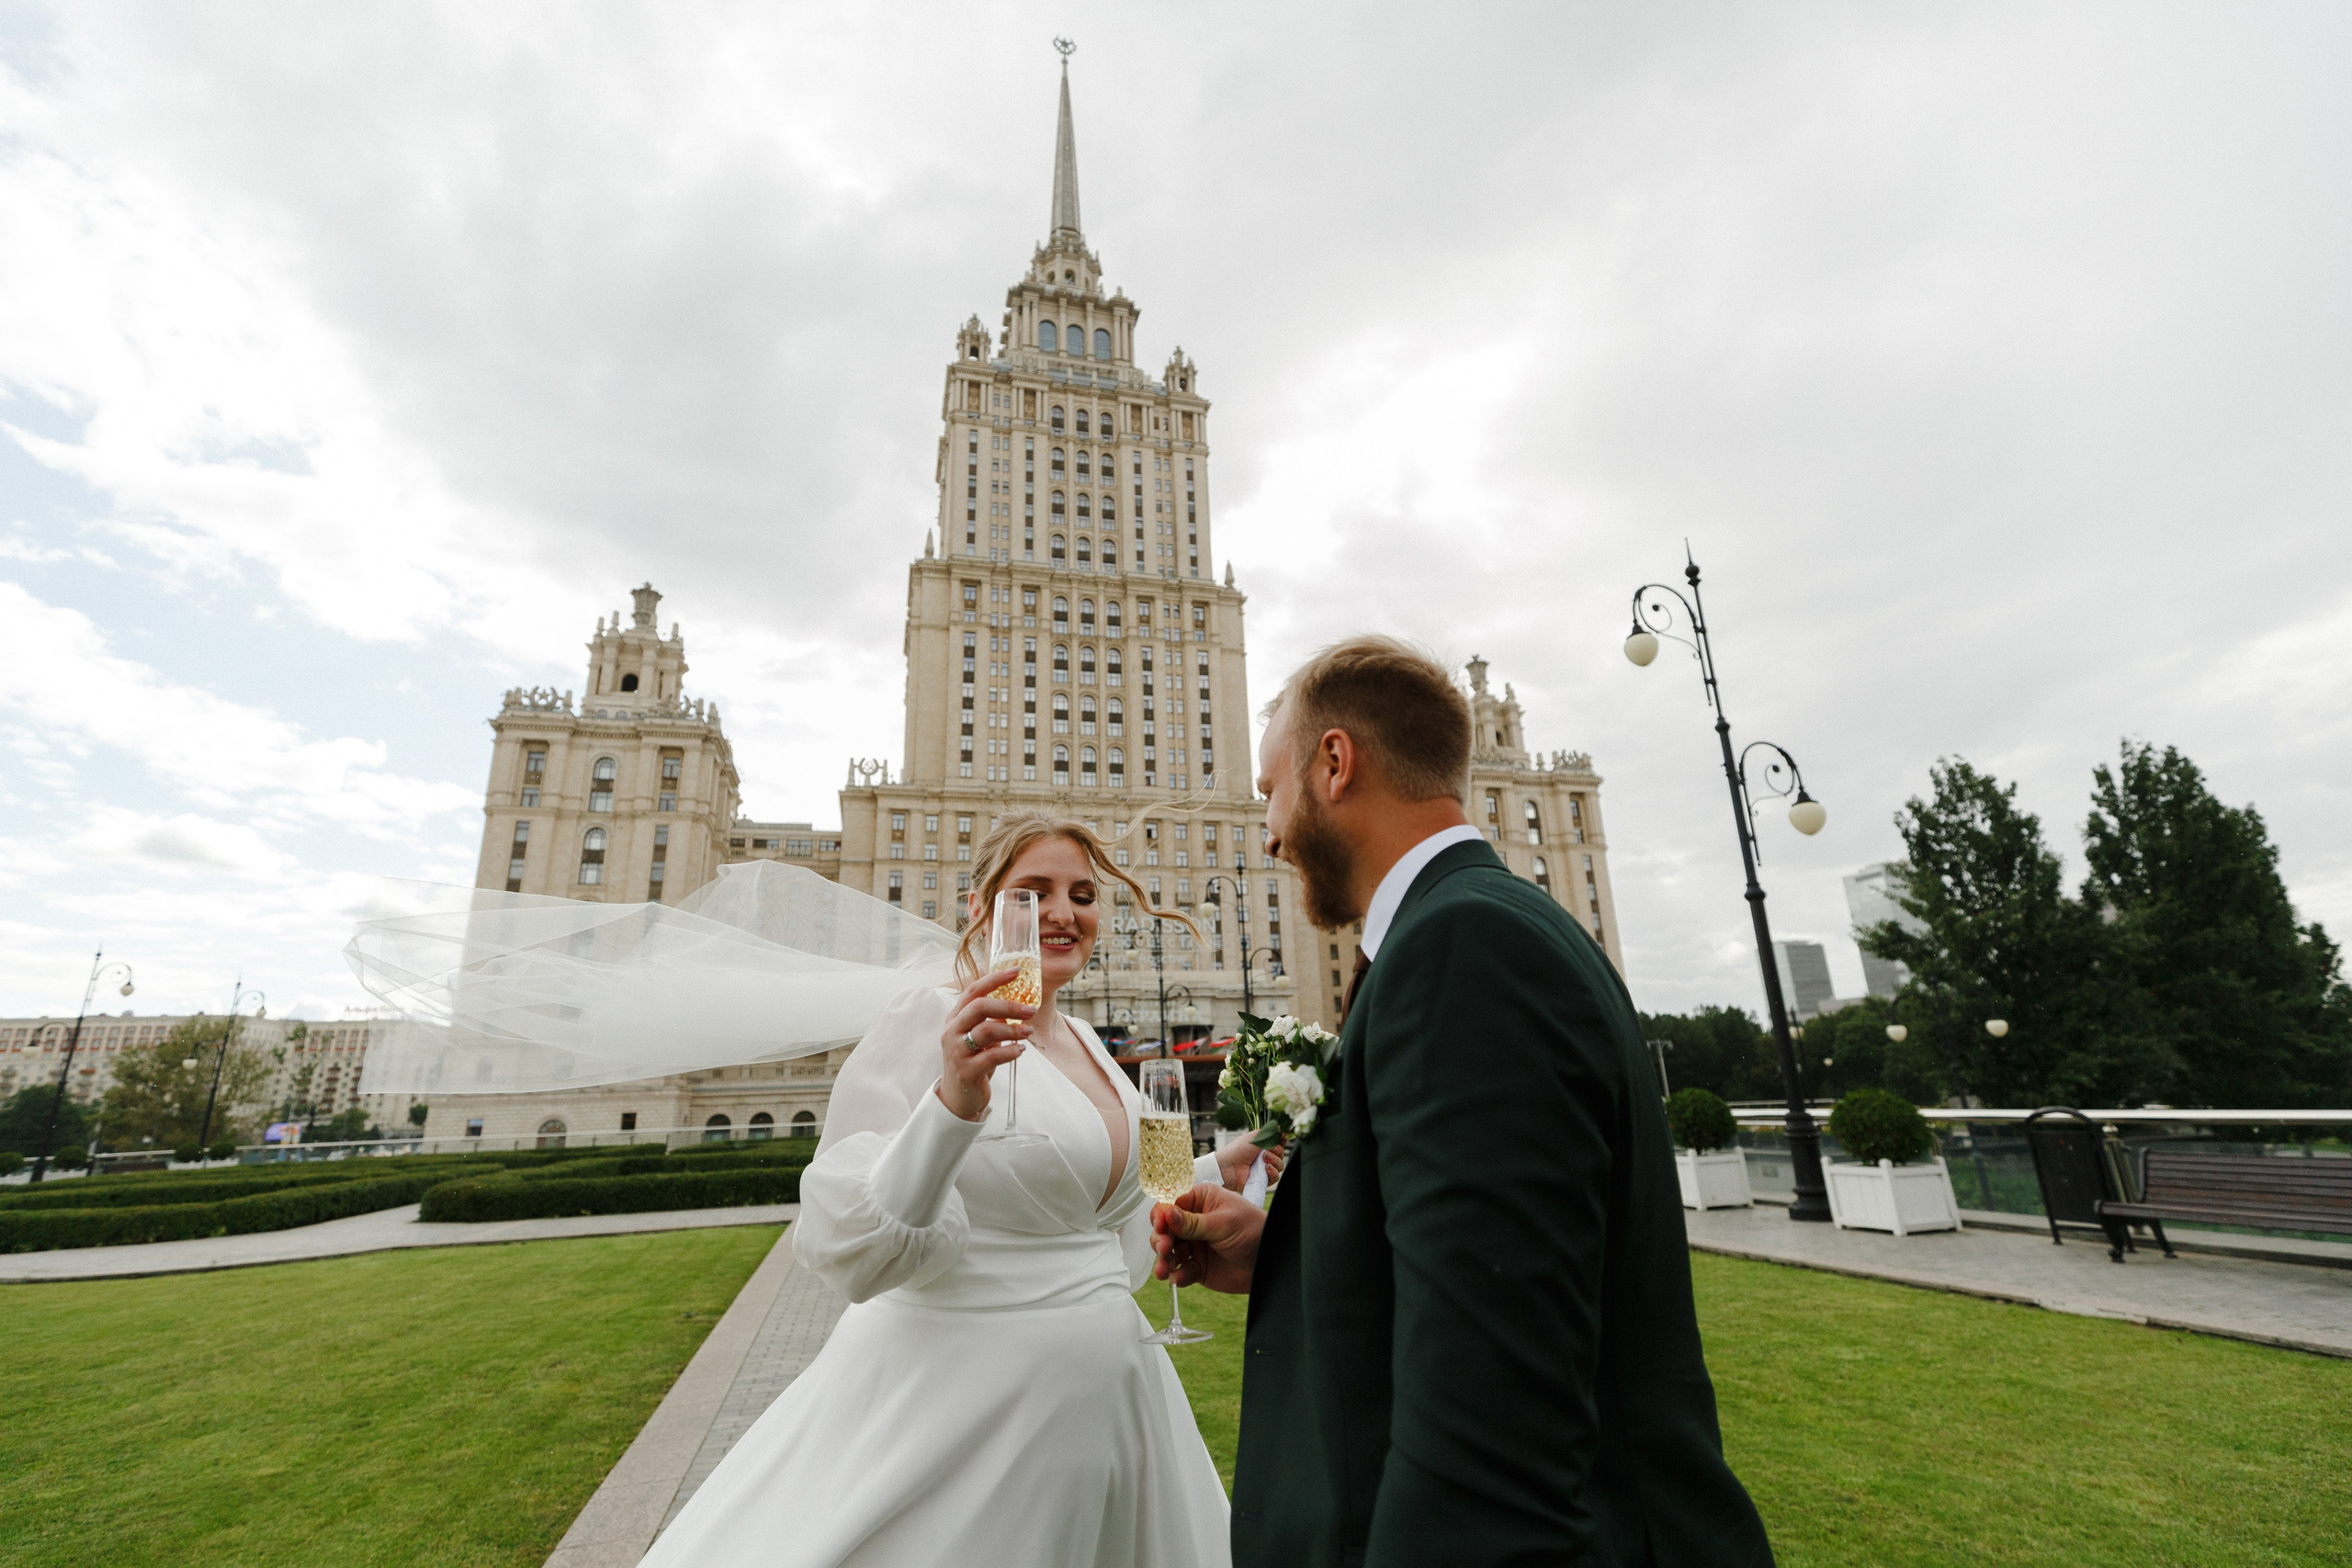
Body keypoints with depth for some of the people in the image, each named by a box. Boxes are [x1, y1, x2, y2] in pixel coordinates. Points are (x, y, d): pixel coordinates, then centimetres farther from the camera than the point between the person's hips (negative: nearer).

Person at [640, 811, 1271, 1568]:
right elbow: (852, 1256, -22)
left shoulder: (1086, 1042, 5)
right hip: (964, 1406, -7)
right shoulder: (930, 1024, -17)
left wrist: (1216, 1173, 10)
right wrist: (953, 1103, -35)